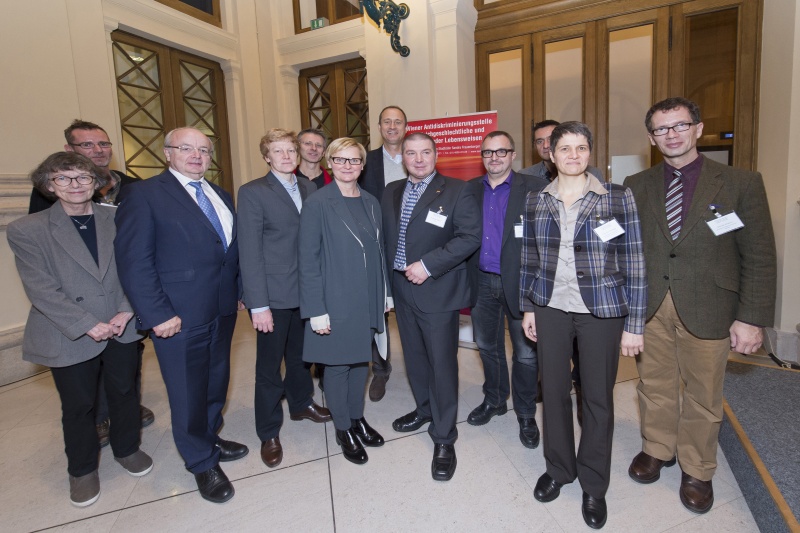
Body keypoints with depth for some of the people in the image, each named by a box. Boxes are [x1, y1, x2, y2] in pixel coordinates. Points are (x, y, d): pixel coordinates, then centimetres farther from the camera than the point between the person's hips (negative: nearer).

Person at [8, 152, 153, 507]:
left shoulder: (117, 220, 0)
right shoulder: (26, 230, -7)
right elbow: (41, 290, -12)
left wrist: (126, 311, -13)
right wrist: (88, 325, -17)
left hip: (121, 329, 2)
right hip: (70, 339, -2)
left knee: (125, 393, 17)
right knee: (78, 406, 14)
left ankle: (126, 448, 41)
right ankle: (82, 469, 37)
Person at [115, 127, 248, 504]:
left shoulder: (221, 196, 12)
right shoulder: (145, 194, -8)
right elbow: (133, 260, -14)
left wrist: (237, 292, 8)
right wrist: (157, 314, -18)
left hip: (223, 310, 7)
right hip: (179, 317, -6)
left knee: (217, 381, 19)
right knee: (189, 392, 8)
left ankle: (209, 438, 41)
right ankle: (202, 463, 28)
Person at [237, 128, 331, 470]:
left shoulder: (309, 188, 7)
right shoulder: (252, 193, -8)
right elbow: (250, 252, -12)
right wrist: (258, 304, -15)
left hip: (307, 290, 5)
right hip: (274, 295, -5)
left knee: (300, 354, 22)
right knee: (269, 367, 8)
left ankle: (301, 403, 45)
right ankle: (269, 433, 26)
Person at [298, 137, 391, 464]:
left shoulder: (370, 202, 7)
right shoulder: (318, 203, -10)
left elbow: (379, 251, 12)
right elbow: (308, 259, -12)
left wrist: (385, 292, 10)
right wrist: (316, 309, -15)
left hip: (368, 300, 6)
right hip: (336, 301, -5)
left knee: (361, 360, 17)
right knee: (337, 365, 9)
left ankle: (357, 419, 37)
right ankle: (343, 430, 28)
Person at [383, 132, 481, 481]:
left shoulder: (456, 191, -6)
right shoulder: (391, 192, 11)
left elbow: (471, 236, -14)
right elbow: (385, 236, 13)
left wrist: (428, 265, -19)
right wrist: (388, 279, 4)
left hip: (437, 291, -5)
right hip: (402, 289, 6)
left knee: (442, 363, 1)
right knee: (414, 357, 19)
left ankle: (443, 439, 17)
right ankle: (424, 410, 42)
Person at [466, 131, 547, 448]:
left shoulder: (534, 189, -7)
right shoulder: (470, 190, 6)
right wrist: (466, 279, -2)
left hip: (520, 283, -4)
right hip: (482, 282, 4)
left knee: (526, 353, 8)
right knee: (487, 347, 19)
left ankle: (526, 415, 29)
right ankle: (493, 400, 41)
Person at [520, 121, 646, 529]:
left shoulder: (617, 198, -6)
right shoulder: (536, 201, 3)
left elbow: (634, 263, -6)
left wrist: (634, 325, -7)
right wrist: (527, 307, 7)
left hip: (601, 311, -2)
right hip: (551, 309, 2)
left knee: (598, 398, 10)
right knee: (554, 391, 12)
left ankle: (593, 486, 32)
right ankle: (558, 468, 36)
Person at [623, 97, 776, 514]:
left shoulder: (741, 184, -2)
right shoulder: (636, 186, 5)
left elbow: (759, 257, -3)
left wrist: (752, 317, -8)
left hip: (707, 307, -2)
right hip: (648, 307, 2)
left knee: (703, 393, 11)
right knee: (654, 384, 15)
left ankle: (697, 471, 33)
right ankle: (657, 449, 39)